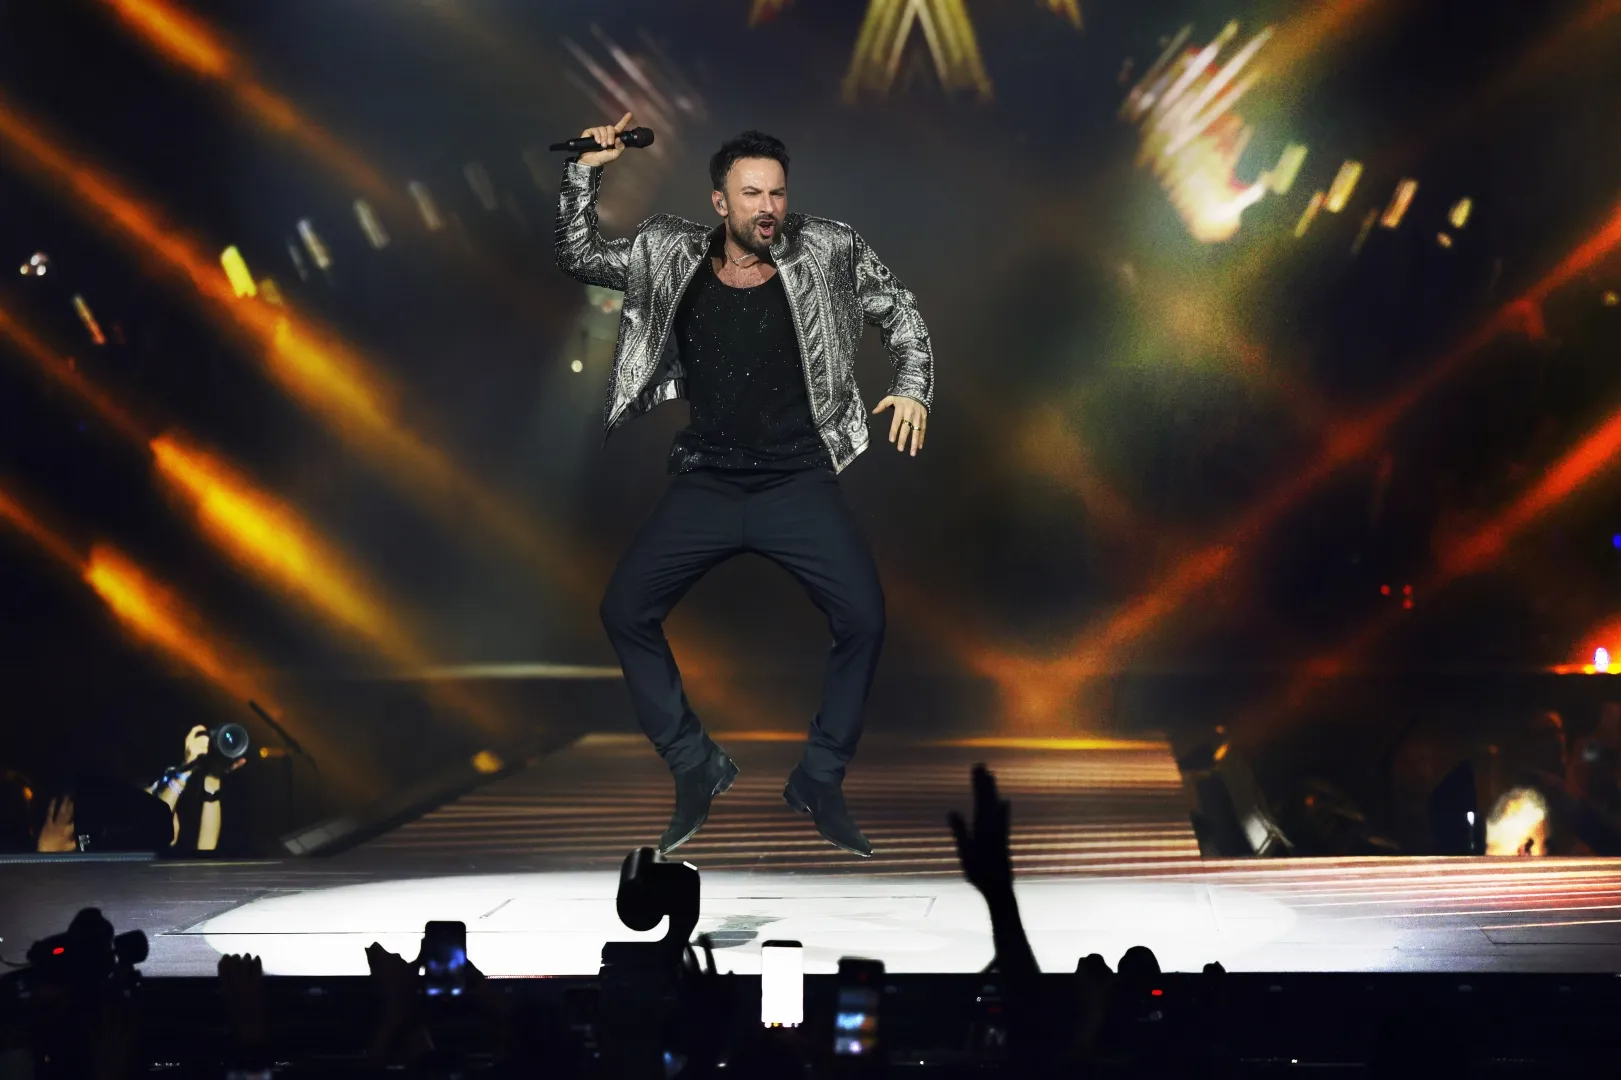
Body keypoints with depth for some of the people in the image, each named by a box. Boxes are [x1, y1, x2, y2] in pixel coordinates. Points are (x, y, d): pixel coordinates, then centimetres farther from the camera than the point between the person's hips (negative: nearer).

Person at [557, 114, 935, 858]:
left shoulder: (825, 254, -3)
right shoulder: (670, 259, 1)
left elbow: (900, 316, 8)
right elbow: (579, 258, 9)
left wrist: (912, 387, -8)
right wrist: (584, 172, -4)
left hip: (799, 481, -2)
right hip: (707, 484, 2)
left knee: (863, 617, -18)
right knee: (624, 610, -8)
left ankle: (820, 782, 2)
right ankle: (695, 768, 7)